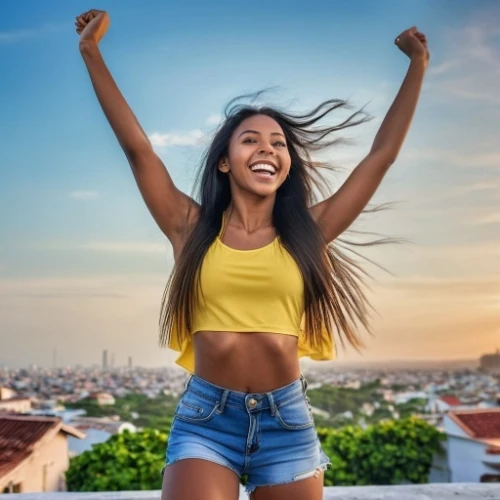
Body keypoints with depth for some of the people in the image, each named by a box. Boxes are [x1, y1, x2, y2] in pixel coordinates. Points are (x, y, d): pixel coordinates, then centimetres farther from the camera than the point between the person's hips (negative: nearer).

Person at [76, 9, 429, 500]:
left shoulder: (306, 233, 5)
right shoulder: (193, 229, 3)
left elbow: (381, 155, 10)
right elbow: (137, 147, 3)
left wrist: (418, 64, 18)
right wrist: (91, 52, 5)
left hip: (287, 421, 2)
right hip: (204, 419, -1)